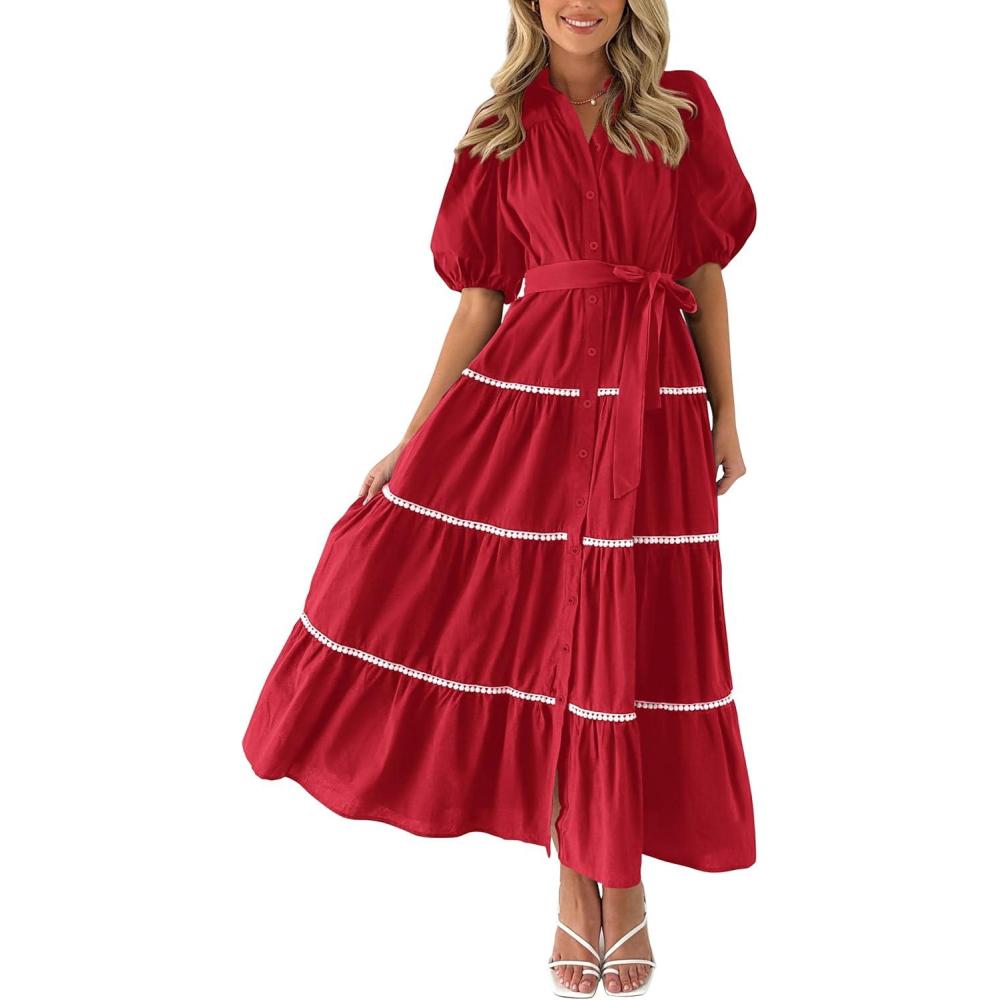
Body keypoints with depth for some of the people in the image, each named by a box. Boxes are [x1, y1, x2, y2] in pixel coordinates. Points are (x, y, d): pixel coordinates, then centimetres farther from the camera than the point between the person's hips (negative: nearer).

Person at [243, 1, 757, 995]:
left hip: (653, 408, 0)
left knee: (635, 645, 5)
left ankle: (626, 888, 24)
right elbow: (482, 299, 6)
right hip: (532, 395, 0)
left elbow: (705, 275, 9)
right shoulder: (502, 132, 7)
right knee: (547, 640, 2)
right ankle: (574, 891, 22)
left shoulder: (682, 109, 8)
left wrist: (726, 417, 5)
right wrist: (414, 439, 2)